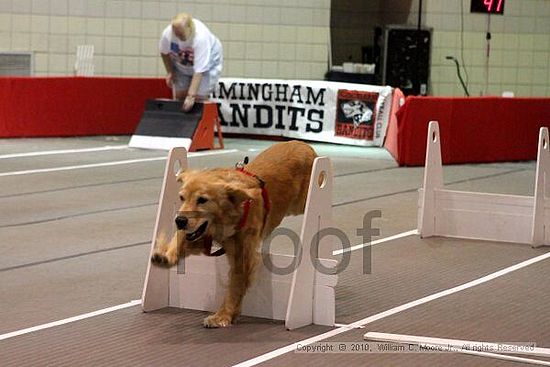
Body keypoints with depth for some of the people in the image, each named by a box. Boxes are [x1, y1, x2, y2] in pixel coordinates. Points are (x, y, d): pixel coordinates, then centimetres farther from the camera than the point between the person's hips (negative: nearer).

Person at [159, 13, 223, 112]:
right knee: (179, 95, -2)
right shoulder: (167, 34, -30)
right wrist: (170, 72, -6)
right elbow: (164, 52, -4)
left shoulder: (201, 38, -42)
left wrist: (191, 96, -42)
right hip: (181, 66, 4)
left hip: (208, 63, -4)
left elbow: (199, 71, -41)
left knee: (200, 97, -15)